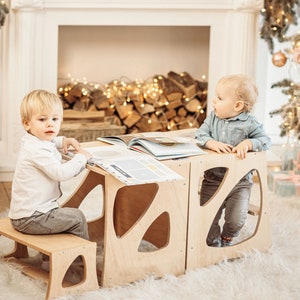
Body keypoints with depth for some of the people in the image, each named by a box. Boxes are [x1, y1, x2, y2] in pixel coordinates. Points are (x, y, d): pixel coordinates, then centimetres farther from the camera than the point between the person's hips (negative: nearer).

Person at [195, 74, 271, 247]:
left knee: (237, 220, -7)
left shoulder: (249, 123, -10)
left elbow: (266, 141, -11)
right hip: (212, 181, 3)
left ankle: (227, 239, 27)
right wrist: (212, 143, -25)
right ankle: (213, 245, 27)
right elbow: (200, 134, -5)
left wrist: (248, 143, -29)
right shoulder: (213, 117, 1)